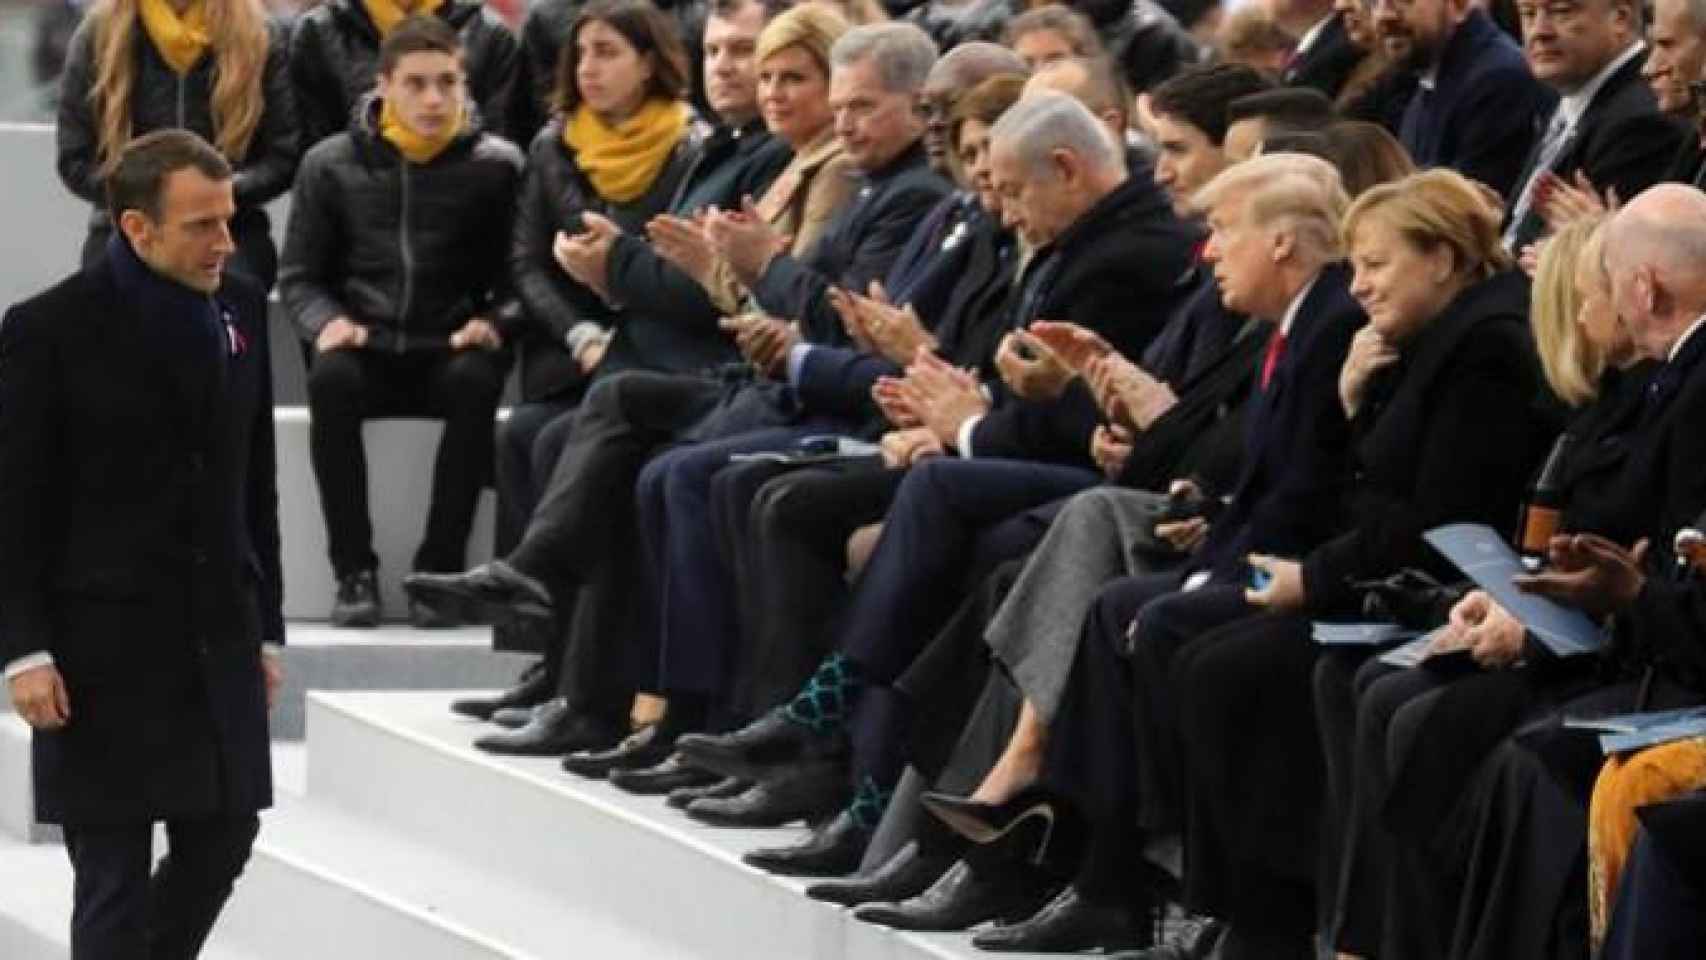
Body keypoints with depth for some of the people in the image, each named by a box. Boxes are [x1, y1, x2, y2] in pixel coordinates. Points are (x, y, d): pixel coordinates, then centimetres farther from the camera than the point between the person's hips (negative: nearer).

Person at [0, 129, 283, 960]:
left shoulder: (240, 308, 7)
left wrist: (265, 629, 13)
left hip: (220, 641, 6)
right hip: (105, 643, -6)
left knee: (221, 842, 9)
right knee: (114, 870, -2)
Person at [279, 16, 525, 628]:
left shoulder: (496, 166, 4)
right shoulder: (331, 165, 8)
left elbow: (519, 275, 5)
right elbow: (300, 275, 11)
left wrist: (494, 322, -15)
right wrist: (326, 322, -9)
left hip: (450, 352, -1)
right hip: (366, 348, 1)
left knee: (476, 383, -35)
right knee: (331, 380, -33)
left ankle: (439, 570, -27)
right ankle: (354, 571, -26)